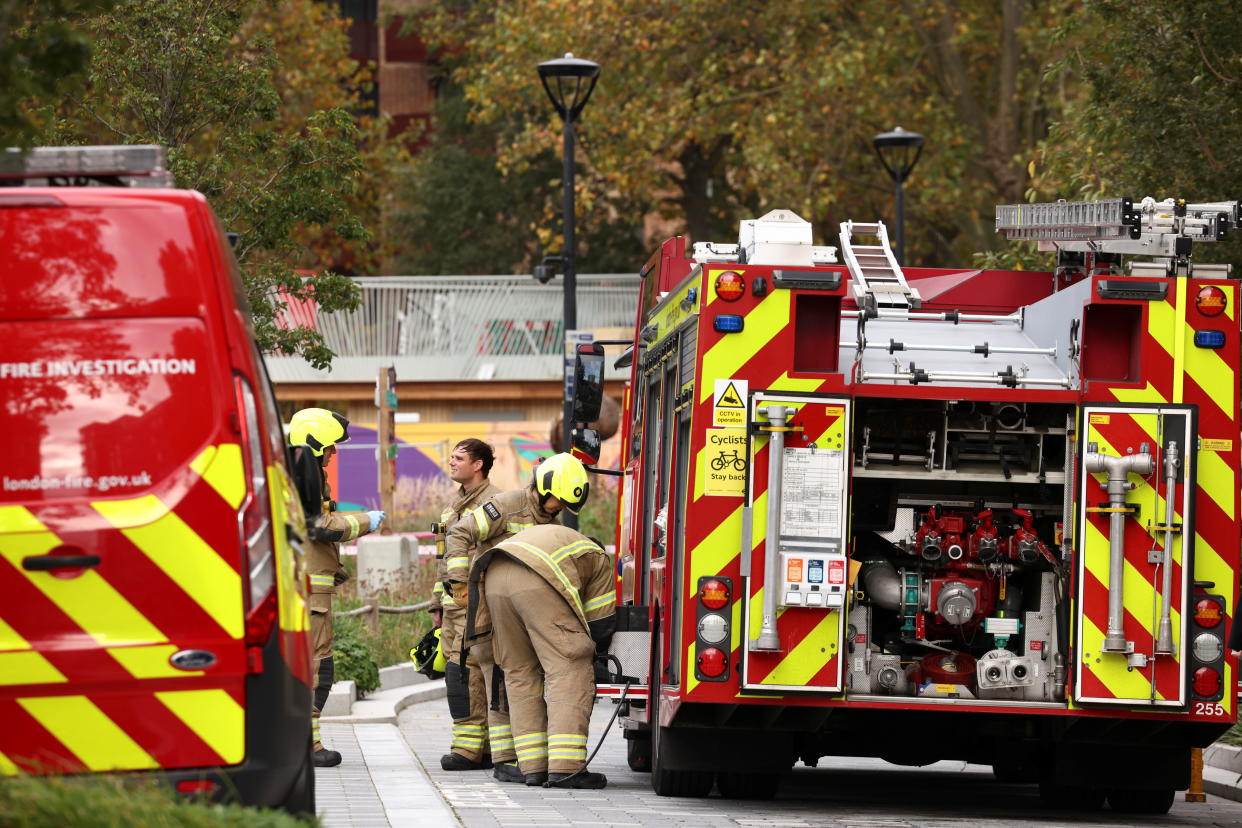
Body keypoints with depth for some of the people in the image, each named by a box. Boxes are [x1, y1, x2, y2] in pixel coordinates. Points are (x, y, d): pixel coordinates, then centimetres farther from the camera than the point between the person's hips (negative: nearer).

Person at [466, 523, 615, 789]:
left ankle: (534, 767, 12)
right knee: (569, 670, -3)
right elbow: (601, 623, 19)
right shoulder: (598, 559, 26)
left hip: (494, 578, 6)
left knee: (519, 672, 16)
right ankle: (565, 767, -14)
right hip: (535, 583, -6)